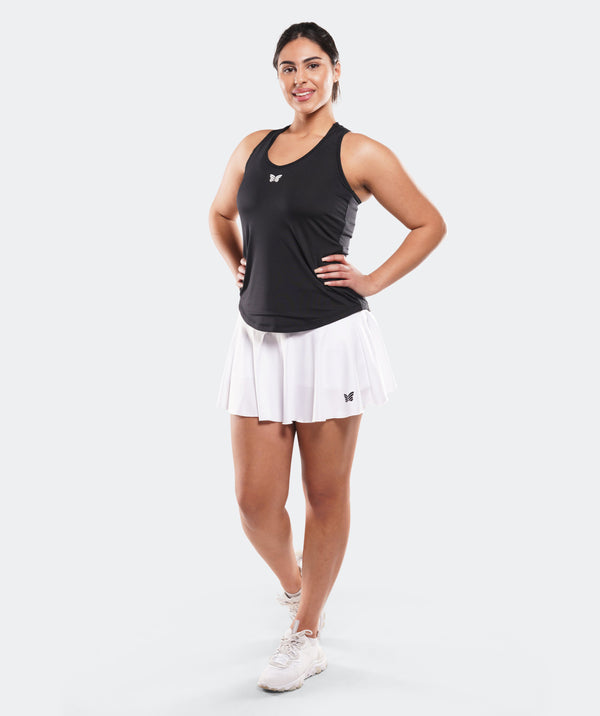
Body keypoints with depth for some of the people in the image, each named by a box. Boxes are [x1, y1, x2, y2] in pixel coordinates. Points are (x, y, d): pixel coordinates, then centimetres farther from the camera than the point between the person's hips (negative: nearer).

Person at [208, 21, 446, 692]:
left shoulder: (359, 153, -2)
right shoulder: (253, 148, 12)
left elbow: (429, 224, 4)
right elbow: (220, 214, 30)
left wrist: (372, 281, -3)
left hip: (330, 340, -4)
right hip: (259, 341, 4)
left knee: (325, 495, 6)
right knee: (254, 500, 4)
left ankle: (306, 636, 21)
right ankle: (291, 582, 36)